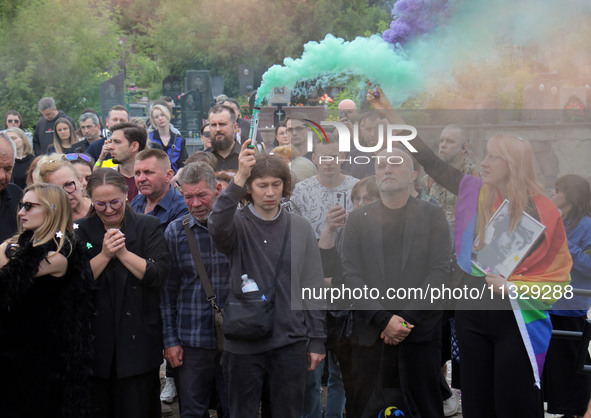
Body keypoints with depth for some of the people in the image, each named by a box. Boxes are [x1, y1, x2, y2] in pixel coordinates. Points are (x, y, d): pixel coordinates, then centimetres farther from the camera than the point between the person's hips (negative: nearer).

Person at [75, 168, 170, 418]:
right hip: (96, 339, 2)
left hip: (138, 339, -2)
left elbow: (158, 274, -10)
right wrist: (105, 254, -14)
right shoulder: (83, 231, 7)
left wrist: (123, 252, -14)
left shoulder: (148, 227, 2)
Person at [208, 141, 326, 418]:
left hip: (290, 342, 2)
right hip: (244, 341, -2)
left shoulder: (300, 228, 4)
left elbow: (313, 288, 7)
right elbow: (217, 227, -29)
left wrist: (317, 341, 5)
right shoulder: (238, 225, -2)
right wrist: (238, 180, -39)